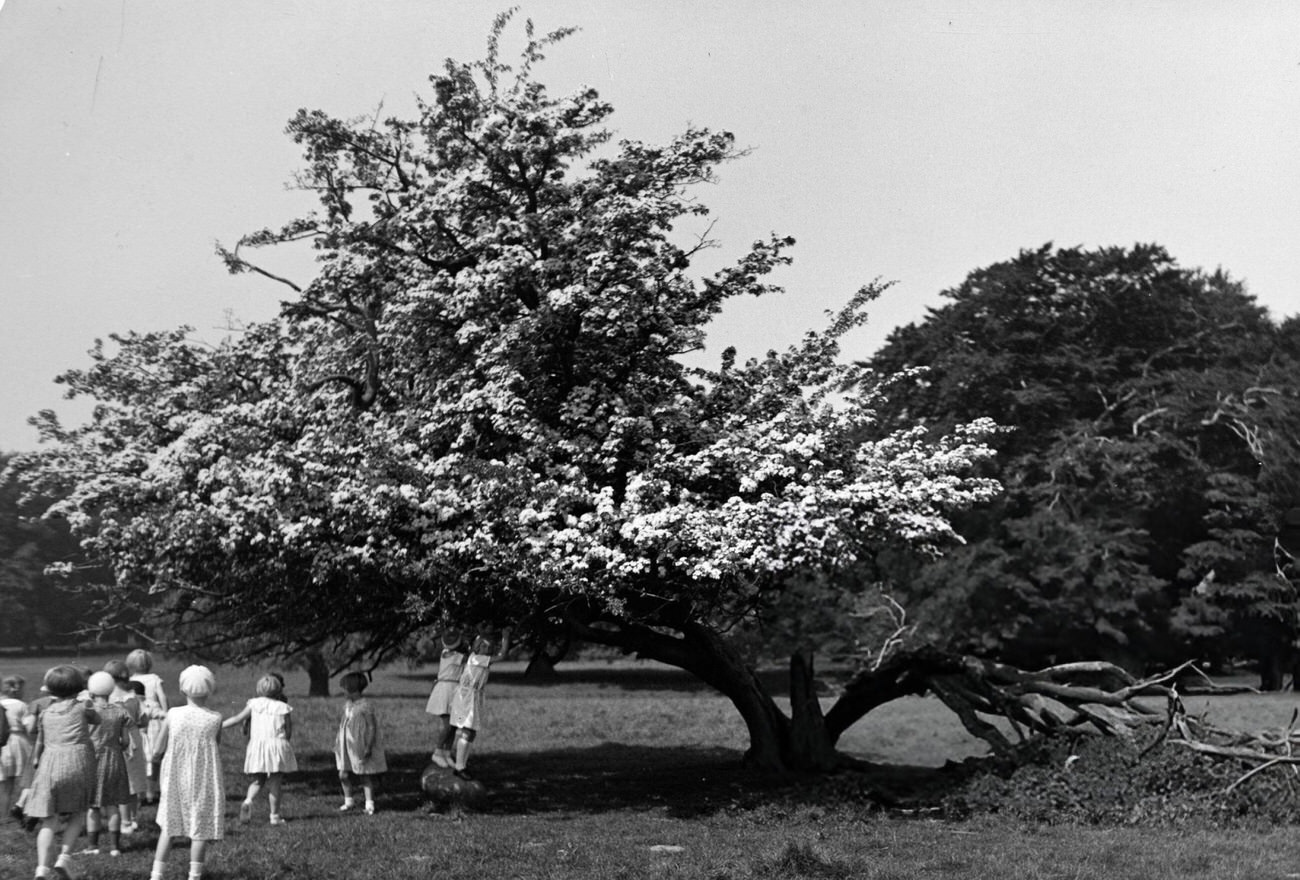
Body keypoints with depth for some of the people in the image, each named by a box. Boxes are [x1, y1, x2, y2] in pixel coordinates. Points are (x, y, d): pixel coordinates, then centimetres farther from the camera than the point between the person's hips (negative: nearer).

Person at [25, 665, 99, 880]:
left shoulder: (46, 713, 13)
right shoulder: (81, 709, 5)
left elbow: (39, 744, 17)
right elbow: (97, 720, 24)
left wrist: (35, 762, 30)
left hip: (49, 764, 2)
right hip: (77, 763, -2)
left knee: (49, 821, 3)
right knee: (77, 814, 15)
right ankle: (63, 858, -2)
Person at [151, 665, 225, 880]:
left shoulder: (172, 715, -9)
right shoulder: (215, 719, -10)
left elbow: (157, 752, -8)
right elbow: (216, 751, 0)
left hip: (174, 782, 2)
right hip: (204, 783, -2)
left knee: (168, 829, 17)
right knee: (201, 830, 9)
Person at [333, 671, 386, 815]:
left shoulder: (365, 706, -15)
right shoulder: (347, 705, 6)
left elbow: (372, 727, -16)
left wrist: (369, 747, -19)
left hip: (361, 748, -6)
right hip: (348, 747, 7)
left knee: (365, 776, 1)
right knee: (343, 775, 4)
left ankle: (369, 805, 9)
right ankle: (349, 801, 21)